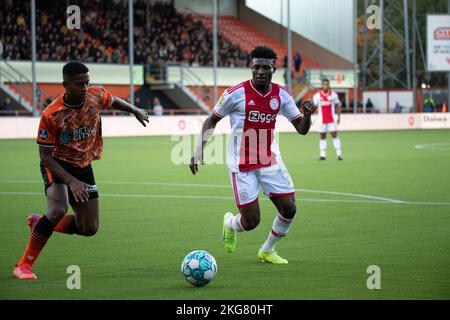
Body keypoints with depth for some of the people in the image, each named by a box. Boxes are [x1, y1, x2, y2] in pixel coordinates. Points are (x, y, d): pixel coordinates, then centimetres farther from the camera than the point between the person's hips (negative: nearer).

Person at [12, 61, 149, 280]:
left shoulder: (96, 96, -13)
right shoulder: (51, 115, -26)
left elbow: (113, 101, 15)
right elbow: (45, 156, -22)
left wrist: (135, 111, 6)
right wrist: (71, 182, -31)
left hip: (83, 166, 6)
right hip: (57, 165, -6)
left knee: (89, 228, 4)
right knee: (58, 210, -33)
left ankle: (40, 223, 29)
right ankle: (24, 265, -21)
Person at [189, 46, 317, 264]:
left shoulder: (281, 95, 0)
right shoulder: (236, 93, -12)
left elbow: (302, 129, 3)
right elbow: (211, 121, -2)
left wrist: (307, 115, -19)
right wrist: (199, 150, -13)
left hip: (270, 161, 4)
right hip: (242, 165, -4)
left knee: (289, 209, -5)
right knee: (251, 222, -7)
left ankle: (267, 251, 21)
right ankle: (230, 223, 32)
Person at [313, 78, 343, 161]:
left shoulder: (333, 94, 2)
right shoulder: (317, 95, 2)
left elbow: (337, 106, 8)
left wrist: (339, 116, 1)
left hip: (332, 119, -1)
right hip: (321, 120, 1)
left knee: (334, 135, -6)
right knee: (322, 137, 5)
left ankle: (339, 154, -4)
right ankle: (323, 155, 9)